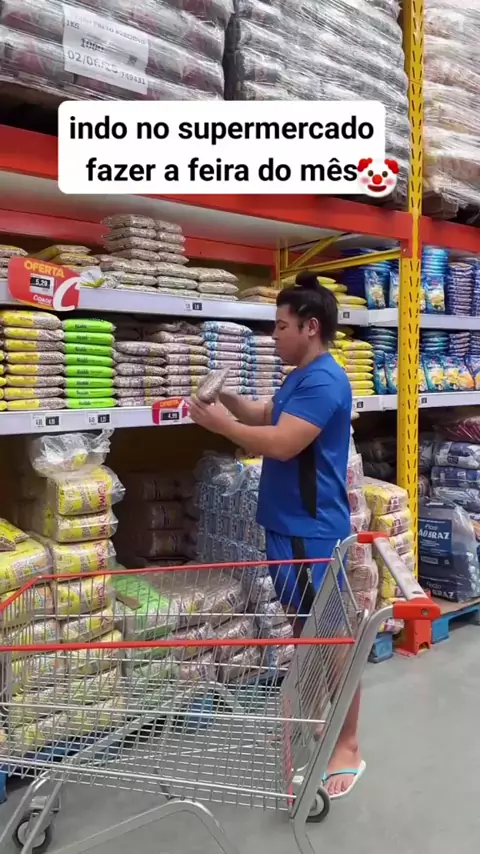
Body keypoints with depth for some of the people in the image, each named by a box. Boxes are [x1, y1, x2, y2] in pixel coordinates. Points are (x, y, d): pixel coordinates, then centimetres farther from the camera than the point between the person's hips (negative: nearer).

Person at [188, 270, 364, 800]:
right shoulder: (300, 378, 14)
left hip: (314, 531, -10)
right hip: (289, 525, 10)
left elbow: (282, 443, -27)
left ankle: (346, 747, 16)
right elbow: (266, 418, 20)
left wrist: (219, 423, -17)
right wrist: (226, 397, 3)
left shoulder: (324, 381, -19)